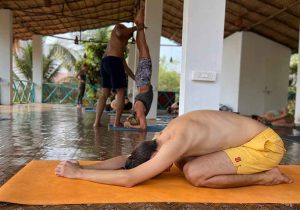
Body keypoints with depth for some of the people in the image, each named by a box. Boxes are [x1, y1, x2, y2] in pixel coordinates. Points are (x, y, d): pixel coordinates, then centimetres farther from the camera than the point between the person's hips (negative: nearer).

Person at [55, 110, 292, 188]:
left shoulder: (176, 143, -29)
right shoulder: (167, 135, -1)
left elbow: (130, 179, -30)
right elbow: (127, 159, 5)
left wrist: (79, 173, -20)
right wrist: (84, 167, -5)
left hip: (266, 144, -8)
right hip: (251, 139, 9)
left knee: (194, 173, -24)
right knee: (183, 161, 8)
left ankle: (265, 177, -6)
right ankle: (254, 169, 13)